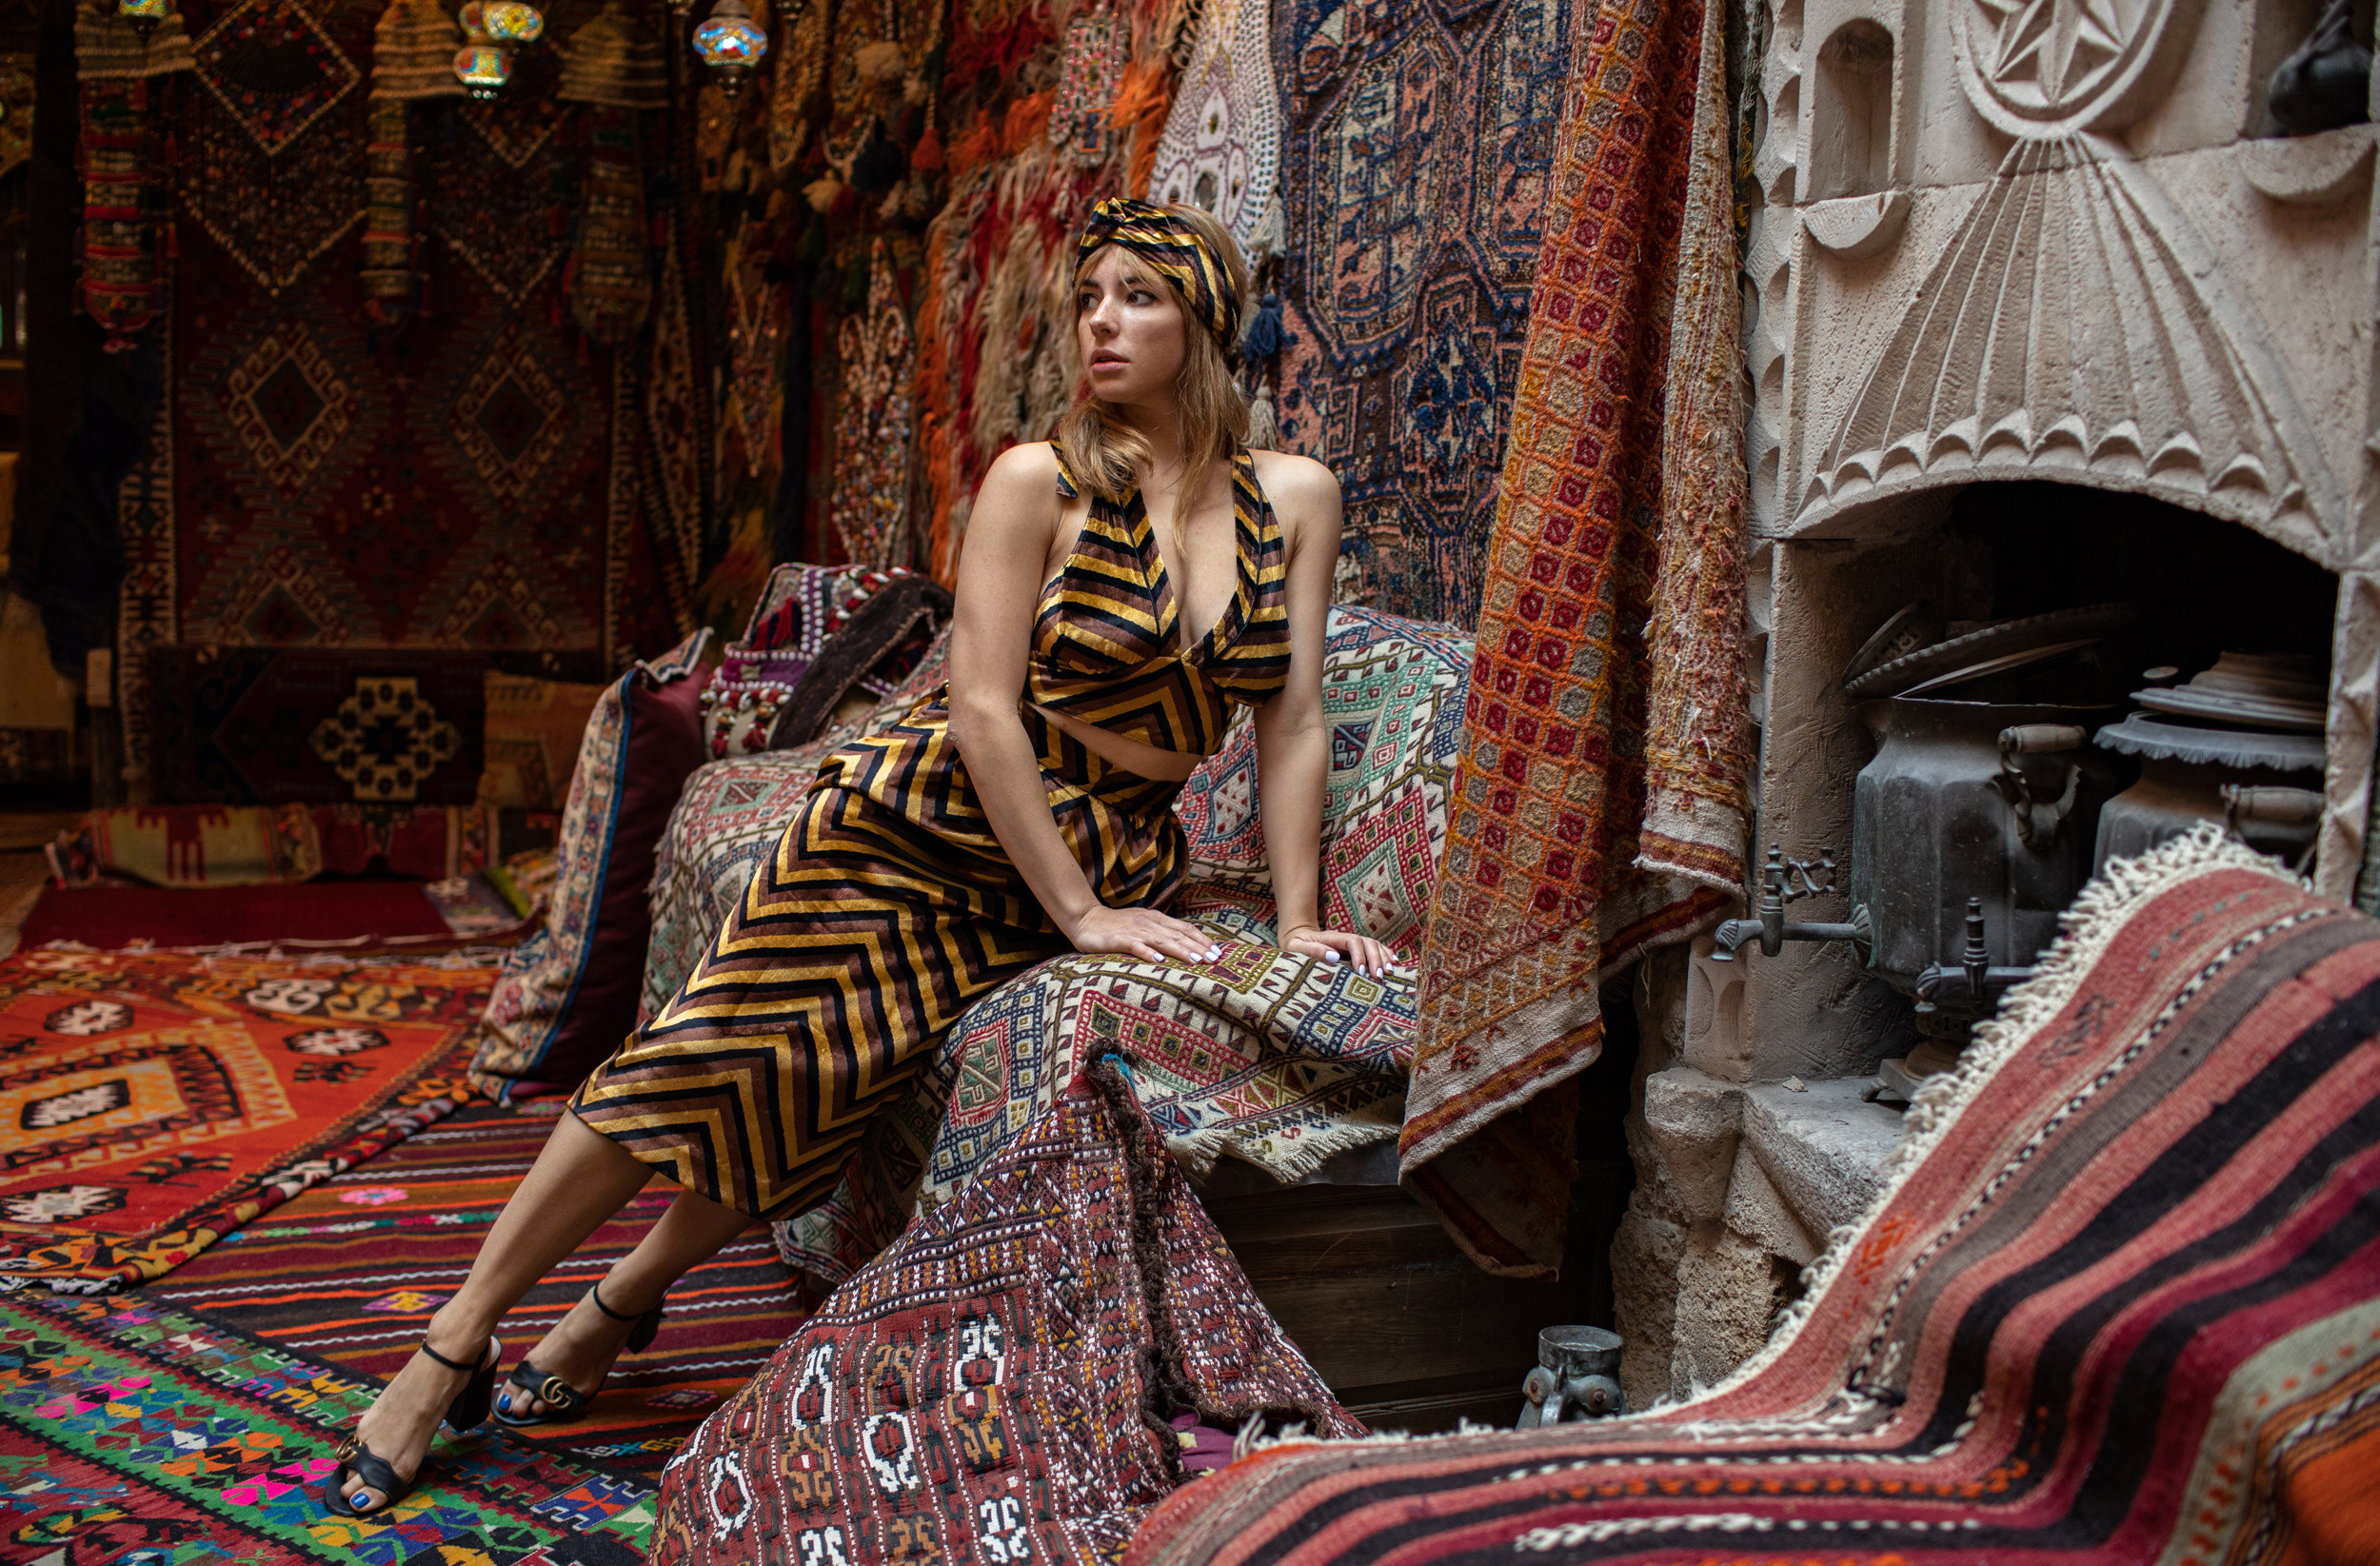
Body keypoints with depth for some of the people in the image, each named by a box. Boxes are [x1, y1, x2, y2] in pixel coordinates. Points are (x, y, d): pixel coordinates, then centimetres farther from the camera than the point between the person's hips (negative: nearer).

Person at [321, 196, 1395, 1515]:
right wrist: (1079, 914, -18)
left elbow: (1291, 723, 0)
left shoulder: (1296, 499, -1)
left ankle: (625, 1298, 24)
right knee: (708, 1049, -6)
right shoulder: (1039, 482, -12)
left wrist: (1296, 922, -6)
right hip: (931, 813, -3)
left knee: (816, 1079, -4)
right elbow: (982, 707, -16)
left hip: (1116, 856, 3)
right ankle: (454, 1345, 11)